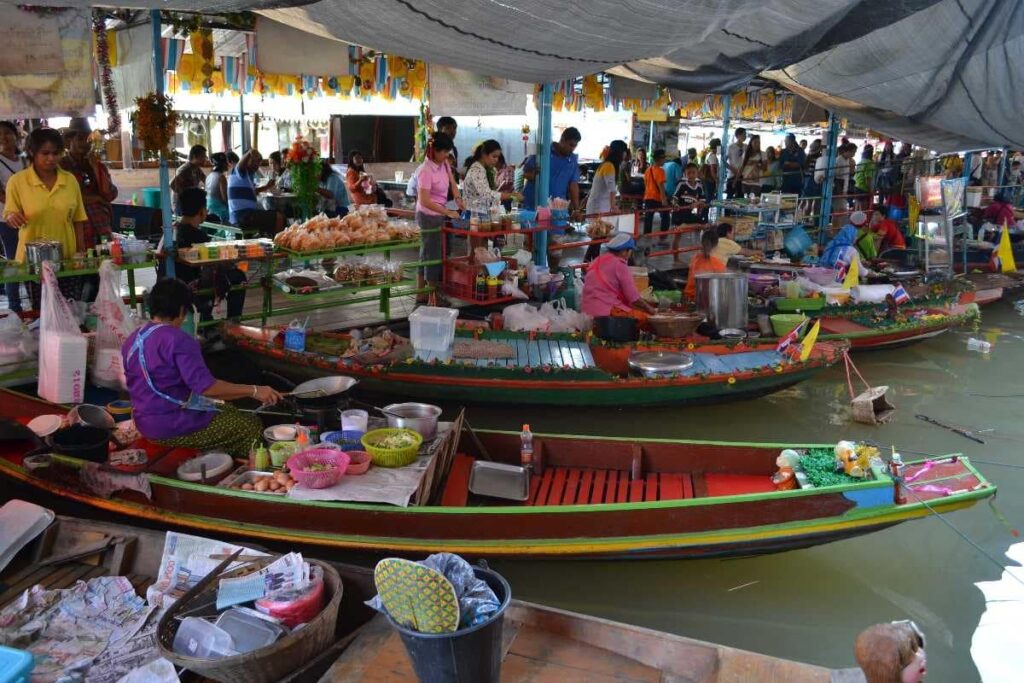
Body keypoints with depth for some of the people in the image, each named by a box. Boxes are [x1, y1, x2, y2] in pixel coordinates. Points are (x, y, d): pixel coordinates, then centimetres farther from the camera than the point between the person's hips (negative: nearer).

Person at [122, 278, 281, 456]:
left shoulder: (132, 340, 7)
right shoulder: (178, 340, -21)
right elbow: (206, 387, -28)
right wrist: (254, 391, -23)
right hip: (173, 428, -10)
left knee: (229, 411, 23)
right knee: (251, 426, -4)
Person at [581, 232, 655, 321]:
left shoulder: (596, 261, 16)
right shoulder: (620, 265, -7)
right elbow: (634, 298, -6)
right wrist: (650, 309, 11)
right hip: (607, 313, -8)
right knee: (643, 317, -3)